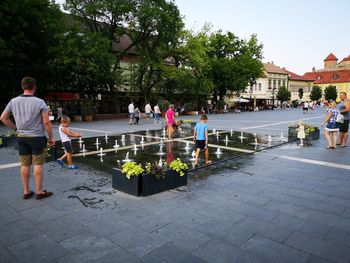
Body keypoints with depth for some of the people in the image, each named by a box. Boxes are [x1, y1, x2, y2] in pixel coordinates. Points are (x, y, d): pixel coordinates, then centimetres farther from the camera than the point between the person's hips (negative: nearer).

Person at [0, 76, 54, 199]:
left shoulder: (13, 101, 2)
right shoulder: (39, 102, -13)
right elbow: (46, 122, -15)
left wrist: (16, 128, 15)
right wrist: (51, 137, -5)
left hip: (21, 137, 5)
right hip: (37, 137, -5)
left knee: (24, 165, 11)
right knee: (38, 165, 3)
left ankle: (26, 192, 20)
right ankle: (39, 192, 11)